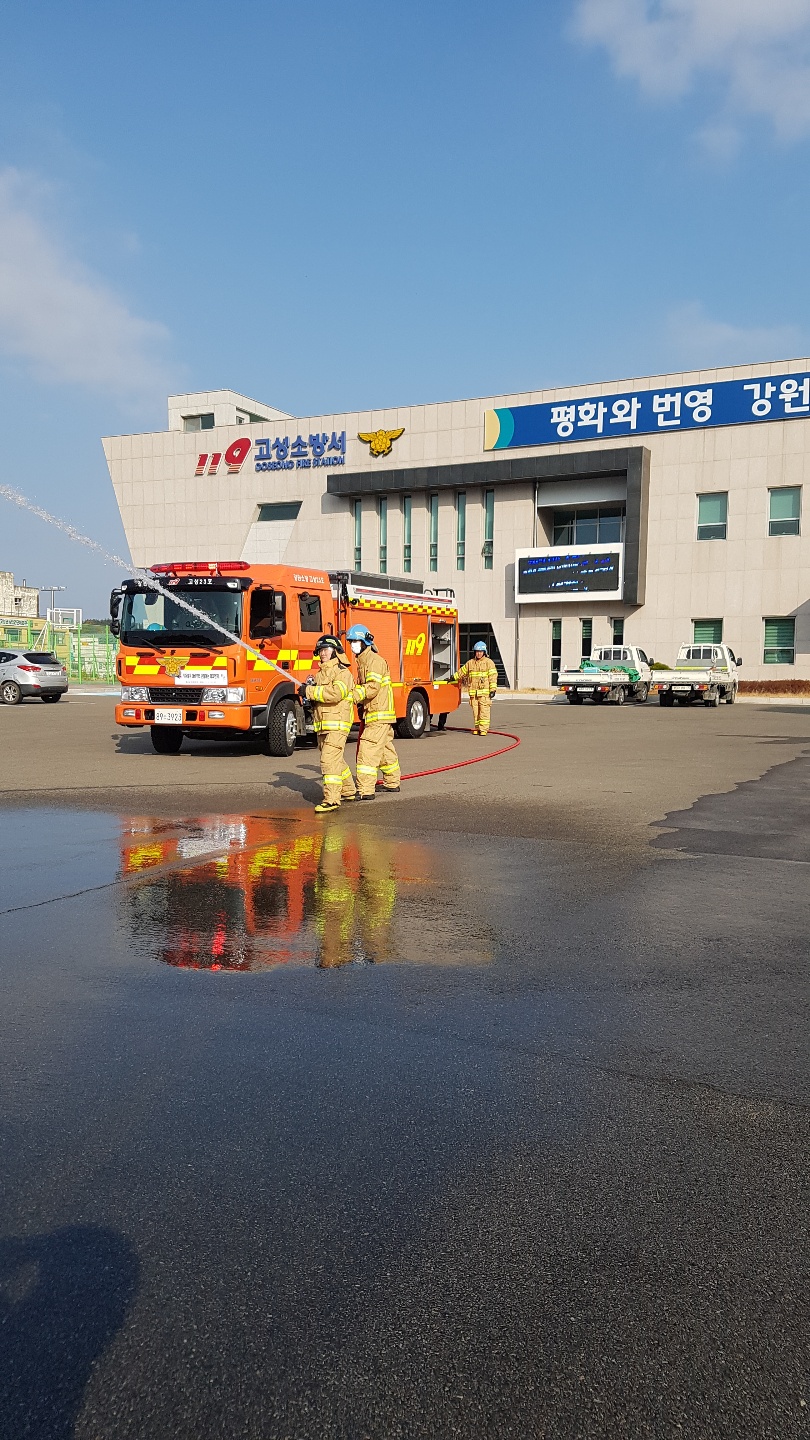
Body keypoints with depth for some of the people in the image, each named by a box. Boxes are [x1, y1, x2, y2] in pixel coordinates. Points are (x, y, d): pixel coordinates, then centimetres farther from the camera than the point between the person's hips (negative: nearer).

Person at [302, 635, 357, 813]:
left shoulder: (342, 672, -8)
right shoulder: (321, 673, 20)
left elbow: (336, 692, -24)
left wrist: (310, 691, -18)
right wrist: (308, 692, 2)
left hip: (337, 724, -9)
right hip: (322, 725, 9)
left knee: (330, 760, -18)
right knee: (336, 760, 19)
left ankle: (332, 799, -21)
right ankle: (348, 791, 34)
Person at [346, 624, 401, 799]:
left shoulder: (374, 660, -14)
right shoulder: (362, 661, 17)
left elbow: (372, 688, -24)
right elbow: (361, 686, 21)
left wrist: (351, 697, -26)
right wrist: (361, 703, 4)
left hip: (379, 714, -11)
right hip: (375, 713, 11)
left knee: (368, 750, -14)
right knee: (385, 749, 19)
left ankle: (365, 790, -16)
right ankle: (392, 783, 31)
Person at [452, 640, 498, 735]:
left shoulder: (489, 662, 0)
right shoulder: (470, 663, 14)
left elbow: (493, 677, -4)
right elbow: (462, 671, 28)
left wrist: (493, 690, -10)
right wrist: (453, 677, 28)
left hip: (485, 692, -4)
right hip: (473, 692, 4)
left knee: (484, 711, -8)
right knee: (475, 711, 6)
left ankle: (483, 729, -6)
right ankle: (477, 728, 12)